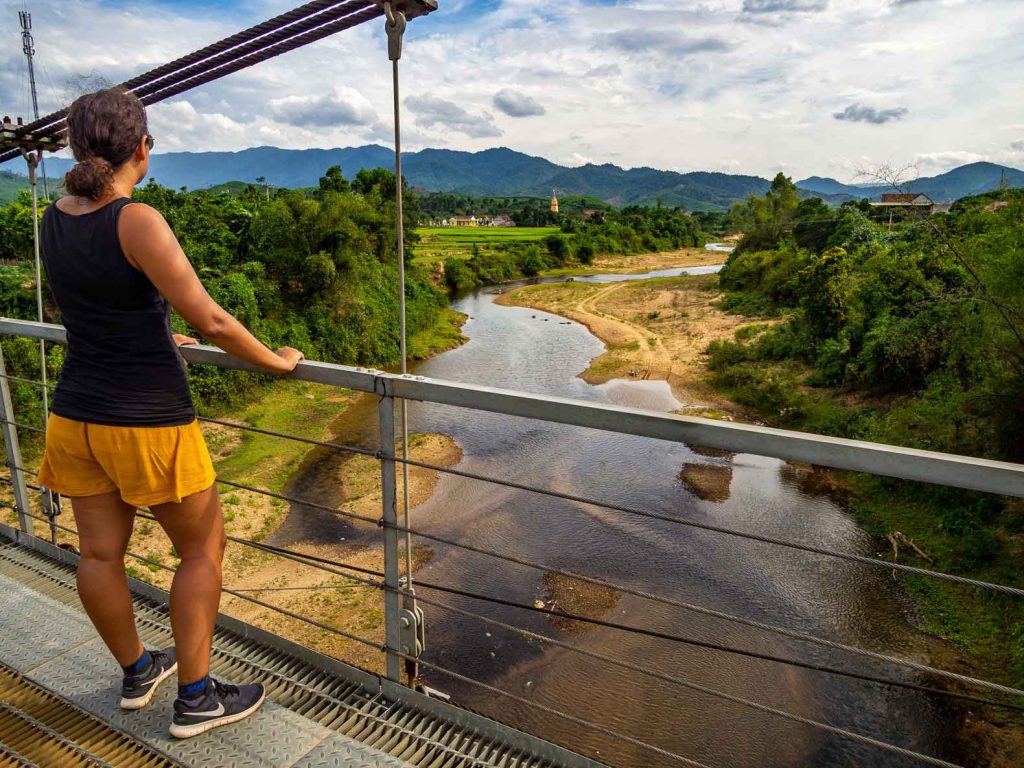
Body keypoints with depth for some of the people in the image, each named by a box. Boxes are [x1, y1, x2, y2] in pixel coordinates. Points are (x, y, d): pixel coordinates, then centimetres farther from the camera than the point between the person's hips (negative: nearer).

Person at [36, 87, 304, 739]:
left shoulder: (54, 220, 5)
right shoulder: (137, 221, -18)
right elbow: (212, 322, -20)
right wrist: (274, 361, -6)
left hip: (76, 416, 8)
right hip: (147, 422, -7)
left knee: (100, 554, 18)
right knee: (203, 551, 10)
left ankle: (137, 672, 41)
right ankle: (196, 699, 21)